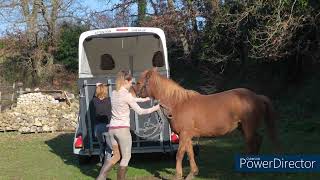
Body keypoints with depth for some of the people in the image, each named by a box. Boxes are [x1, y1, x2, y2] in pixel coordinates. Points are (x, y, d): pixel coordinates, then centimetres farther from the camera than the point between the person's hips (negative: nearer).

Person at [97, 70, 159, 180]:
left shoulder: (114, 93, 8)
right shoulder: (126, 95, -14)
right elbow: (140, 111, -6)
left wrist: (142, 99, 34)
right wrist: (154, 108, 6)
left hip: (112, 128, 8)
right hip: (123, 129, -7)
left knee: (116, 156, 19)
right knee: (126, 157, 8)